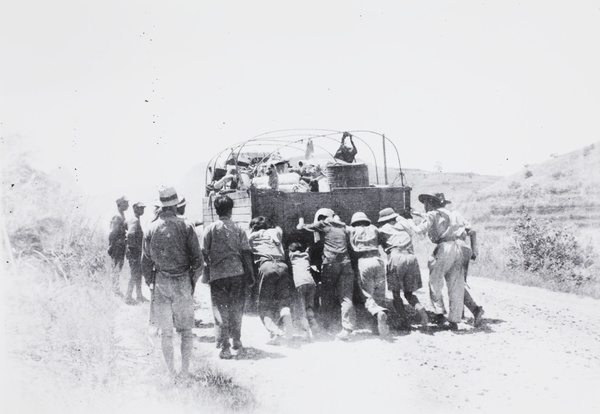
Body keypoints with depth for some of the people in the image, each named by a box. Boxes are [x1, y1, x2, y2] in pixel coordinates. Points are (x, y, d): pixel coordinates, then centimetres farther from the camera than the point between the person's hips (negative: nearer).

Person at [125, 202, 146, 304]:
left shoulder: (136, 220, 15)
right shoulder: (135, 221, -17)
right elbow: (130, 235, -30)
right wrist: (137, 247, -23)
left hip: (137, 253, 10)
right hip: (134, 252, -10)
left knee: (138, 274, 16)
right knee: (135, 275, -5)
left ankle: (139, 296, 25)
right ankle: (128, 297, 1)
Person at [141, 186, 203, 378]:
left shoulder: (151, 228, 0)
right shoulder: (186, 227, -5)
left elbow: (145, 261, 5)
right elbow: (197, 259, -5)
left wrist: (151, 283, 15)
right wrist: (193, 282, 8)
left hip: (161, 283, 1)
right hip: (183, 282, -1)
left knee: (166, 331, 7)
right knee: (186, 329, 9)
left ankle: (170, 372, 9)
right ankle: (185, 370, 6)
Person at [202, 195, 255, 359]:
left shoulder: (210, 229, -2)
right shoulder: (238, 229, 2)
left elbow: (204, 253, -2)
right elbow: (246, 253, 2)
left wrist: (205, 274, 10)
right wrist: (250, 275, 9)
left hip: (217, 274, -1)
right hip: (237, 272, 1)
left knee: (220, 310, 2)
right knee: (236, 308, 16)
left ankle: (224, 346, -5)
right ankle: (236, 340, 26)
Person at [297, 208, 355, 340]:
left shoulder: (323, 225, 9)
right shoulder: (342, 227, 22)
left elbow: (300, 227, 13)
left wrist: (301, 223, 35)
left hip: (330, 262, -3)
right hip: (346, 263, 3)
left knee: (327, 296, 7)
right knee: (346, 297, -2)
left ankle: (327, 327, 6)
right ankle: (347, 329, -12)